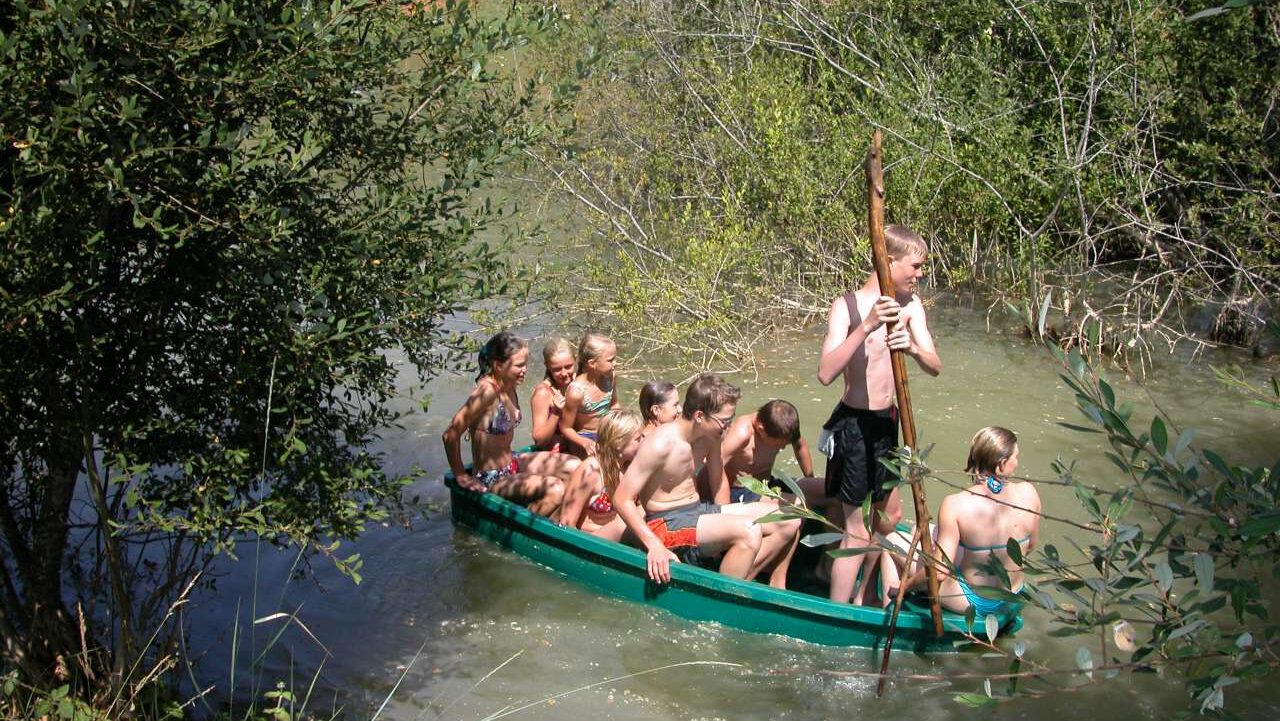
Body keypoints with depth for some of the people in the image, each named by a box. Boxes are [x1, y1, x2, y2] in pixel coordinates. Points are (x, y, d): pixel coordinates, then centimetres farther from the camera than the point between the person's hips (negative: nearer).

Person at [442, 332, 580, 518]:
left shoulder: (508, 386, 3)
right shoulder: (487, 391, -25)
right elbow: (450, 435, -26)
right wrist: (461, 477, -16)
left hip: (511, 465, 9)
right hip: (491, 480, -9)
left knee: (573, 467, 0)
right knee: (555, 489, -26)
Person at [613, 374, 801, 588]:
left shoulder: (709, 436, 0)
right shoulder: (661, 444, -23)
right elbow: (622, 499, -23)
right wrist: (654, 545, -31)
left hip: (700, 511, 9)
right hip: (667, 523, -9)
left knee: (789, 522, -1)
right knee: (749, 531, -32)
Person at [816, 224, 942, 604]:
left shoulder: (910, 304, 1)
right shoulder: (847, 306, -18)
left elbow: (935, 367, -5)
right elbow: (826, 373, -29)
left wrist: (914, 347, -28)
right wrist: (866, 326, -38)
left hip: (886, 421, 7)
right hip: (853, 425, -7)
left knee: (890, 513, 22)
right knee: (857, 532, -3)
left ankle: (861, 593, 41)